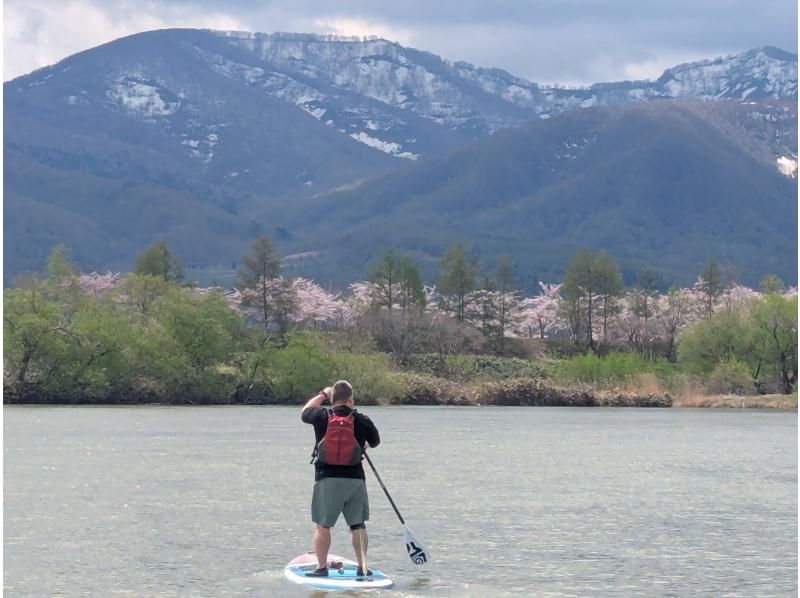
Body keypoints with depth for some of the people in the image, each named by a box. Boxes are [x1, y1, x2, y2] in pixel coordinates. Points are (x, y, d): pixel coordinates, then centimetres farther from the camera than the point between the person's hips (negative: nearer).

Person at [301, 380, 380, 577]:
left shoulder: (321, 415, -3)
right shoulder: (362, 420, -1)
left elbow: (305, 411, 21)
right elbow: (375, 442, 18)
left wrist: (323, 395, 32)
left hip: (327, 479, -1)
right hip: (355, 479, 1)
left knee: (323, 525, 6)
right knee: (358, 525, 10)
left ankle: (321, 567, 4)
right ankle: (362, 567, 12)